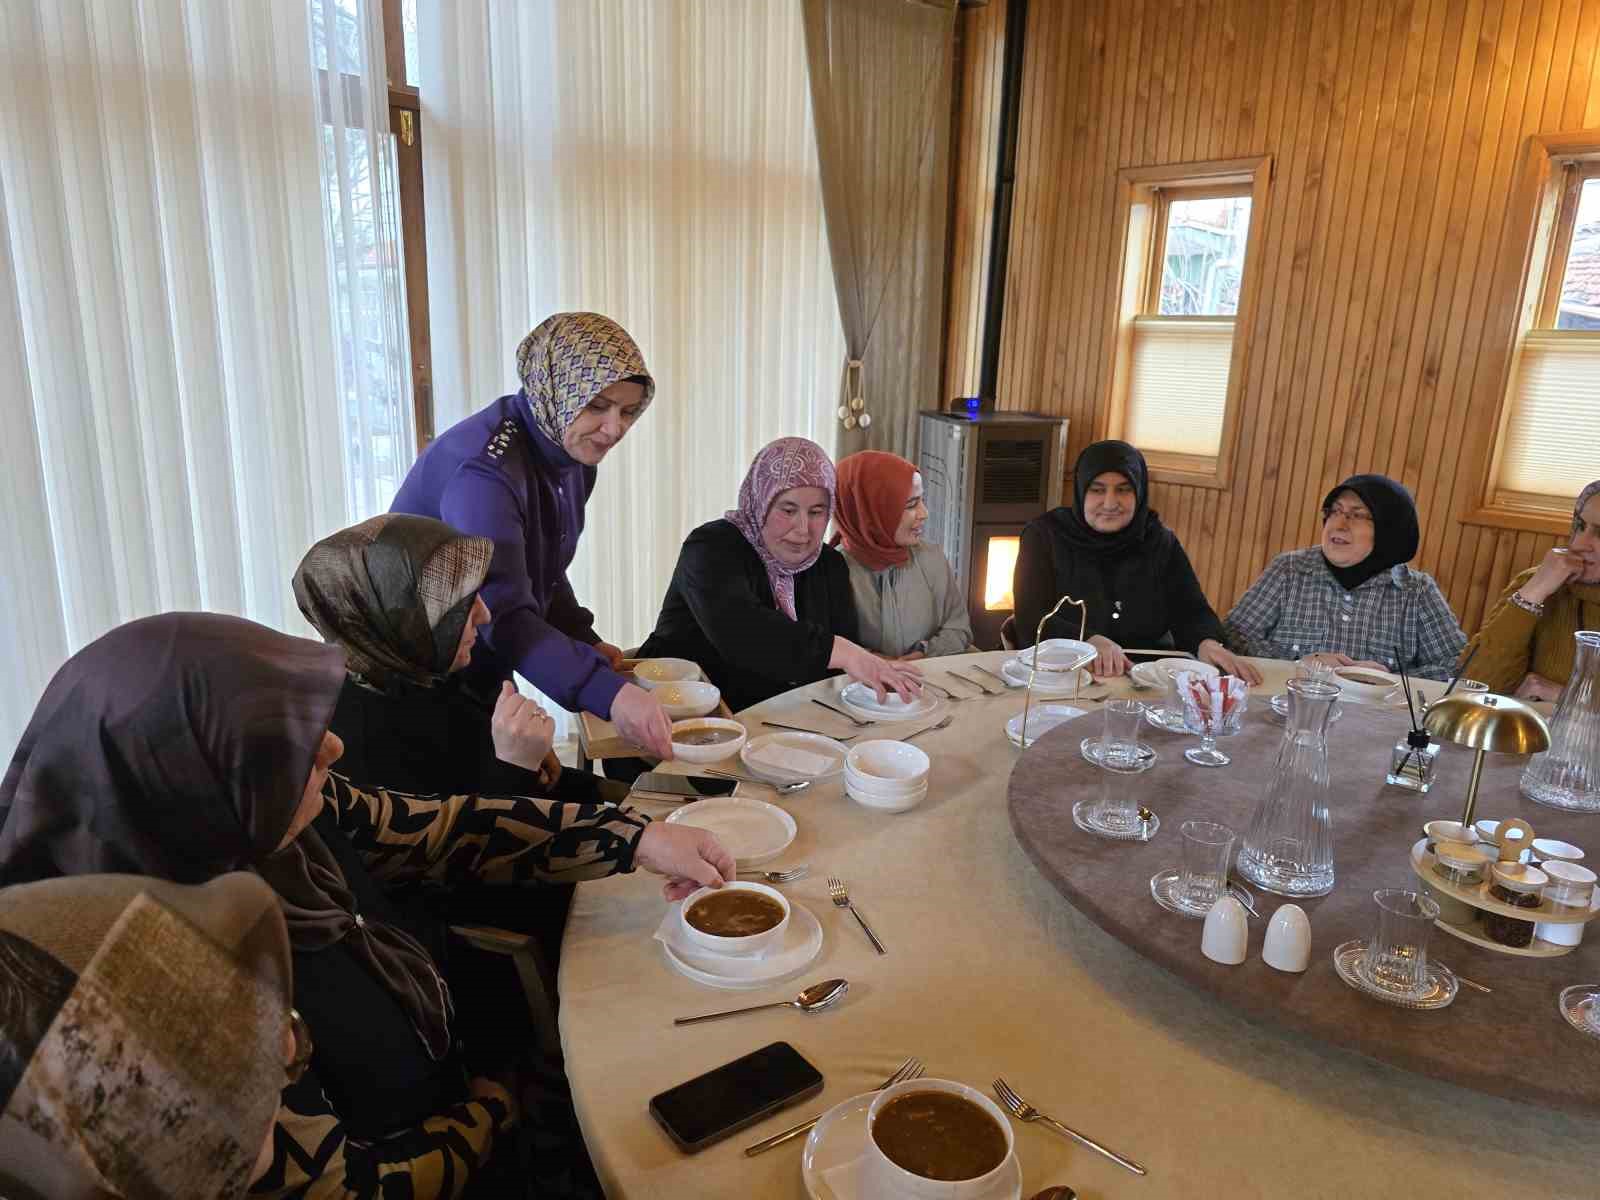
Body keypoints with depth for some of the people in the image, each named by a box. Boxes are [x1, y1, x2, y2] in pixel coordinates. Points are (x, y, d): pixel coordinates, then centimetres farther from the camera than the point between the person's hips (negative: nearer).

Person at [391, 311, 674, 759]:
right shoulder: (485, 467, -29)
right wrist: (609, 693, -48)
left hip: (483, 677, 8)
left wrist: (585, 642, -1)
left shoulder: (572, 456, -1)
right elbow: (503, 615, -38)